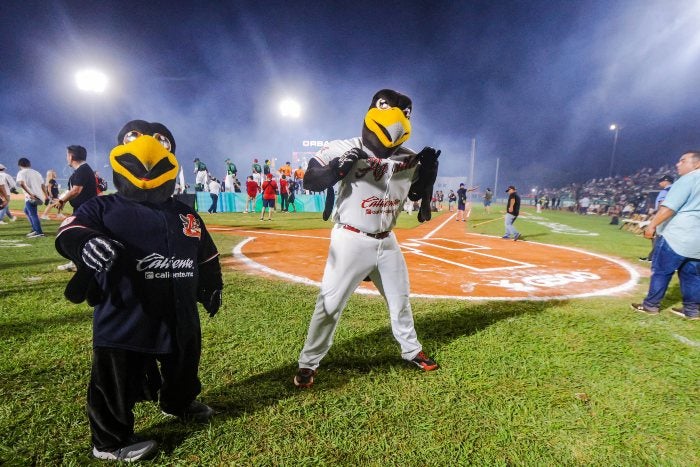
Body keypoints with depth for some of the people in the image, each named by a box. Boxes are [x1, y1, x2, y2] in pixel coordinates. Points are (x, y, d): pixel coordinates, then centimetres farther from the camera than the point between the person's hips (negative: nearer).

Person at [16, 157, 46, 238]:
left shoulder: (21, 173, 1)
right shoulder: (36, 172, 21)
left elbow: (21, 183, -18)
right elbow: (43, 185, 16)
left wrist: (30, 194, -23)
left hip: (31, 198, -8)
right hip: (39, 197, 8)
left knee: (33, 214, -8)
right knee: (27, 210, 27)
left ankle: (39, 232, -18)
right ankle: (35, 229, 25)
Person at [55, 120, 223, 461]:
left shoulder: (186, 215, 8)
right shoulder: (103, 208, -4)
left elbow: (207, 254, 16)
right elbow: (71, 231, -22)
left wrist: (213, 287, 19)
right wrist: (87, 243, -44)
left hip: (180, 315, 5)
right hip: (123, 318, -4)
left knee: (184, 366, 25)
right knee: (117, 382, 10)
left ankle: (179, 403, 54)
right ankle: (110, 441, 34)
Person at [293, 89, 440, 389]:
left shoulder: (407, 157, 1)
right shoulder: (344, 149, -14)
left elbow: (417, 194, 13)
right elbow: (309, 181, -15)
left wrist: (429, 170, -6)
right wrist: (338, 168, -33)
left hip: (386, 241, 5)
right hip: (351, 240, -5)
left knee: (400, 298, 19)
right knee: (330, 302, 2)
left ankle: (412, 350, 42)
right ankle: (308, 363, 20)